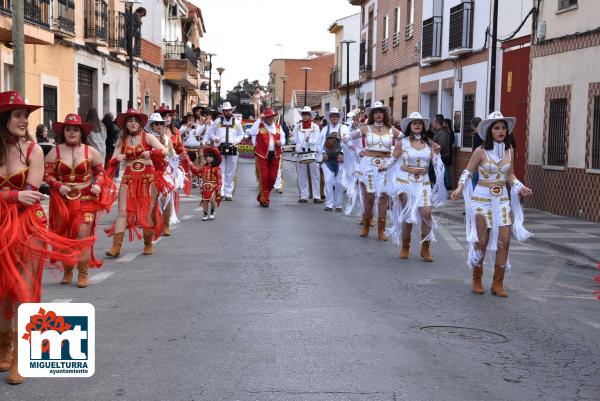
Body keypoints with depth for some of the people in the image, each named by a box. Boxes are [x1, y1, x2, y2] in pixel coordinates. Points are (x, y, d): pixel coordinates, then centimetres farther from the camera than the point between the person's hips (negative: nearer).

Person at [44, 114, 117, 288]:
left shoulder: (91, 152, 1)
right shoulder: (55, 152, 1)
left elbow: (100, 171, 10)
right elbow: (47, 174, 2)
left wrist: (98, 184, -9)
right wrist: (58, 186, -15)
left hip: (85, 199, -1)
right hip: (63, 200, 1)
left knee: (82, 235, -10)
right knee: (64, 236, 8)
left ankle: (83, 273, 2)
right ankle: (67, 271, 25)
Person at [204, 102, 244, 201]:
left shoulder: (237, 122, 12)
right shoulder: (217, 121, 9)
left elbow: (241, 134, 16)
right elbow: (210, 132, 13)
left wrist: (236, 141, -3)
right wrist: (214, 138, -7)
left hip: (232, 149, 1)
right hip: (220, 149, -1)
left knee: (230, 172, 2)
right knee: (220, 171, -6)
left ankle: (228, 193, 7)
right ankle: (220, 192, -8)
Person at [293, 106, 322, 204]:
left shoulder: (315, 126, 8)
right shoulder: (297, 126, 10)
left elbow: (318, 140, 0)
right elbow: (295, 139, 5)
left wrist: (310, 140, -16)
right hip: (300, 153, 1)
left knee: (315, 175, -2)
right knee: (302, 176, 3)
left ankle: (316, 196, 0)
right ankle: (303, 196, 10)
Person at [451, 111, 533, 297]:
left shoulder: (509, 150, 4)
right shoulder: (481, 151, -9)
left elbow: (510, 176, 14)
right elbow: (467, 172, -4)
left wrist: (521, 188, -2)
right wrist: (459, 188, -20)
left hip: (502, 198, 4)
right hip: (482, 198, -4)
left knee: (504, 241, -3)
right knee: (482, 241, 1)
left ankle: (498, 283, 8)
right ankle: (476, 279, 21)